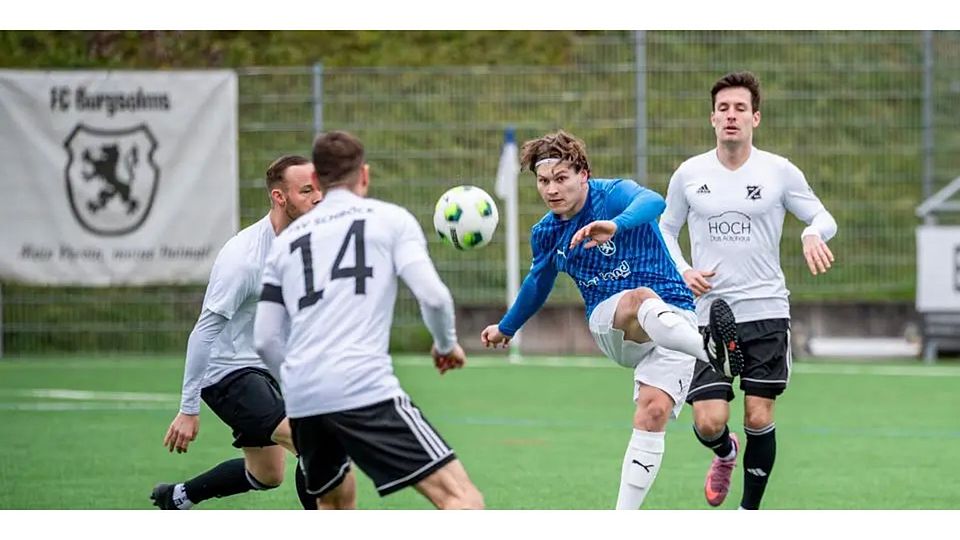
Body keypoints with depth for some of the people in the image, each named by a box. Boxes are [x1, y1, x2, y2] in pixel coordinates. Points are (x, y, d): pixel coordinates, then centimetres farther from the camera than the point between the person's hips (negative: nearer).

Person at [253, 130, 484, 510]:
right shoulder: (390, 219, 8)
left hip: (301, 397, 6)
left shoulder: (286, 240, 20)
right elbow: (432, 296, -5)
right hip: (364, 389, -6)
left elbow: (266, 339, 16)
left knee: (336, 497, 31)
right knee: (462, 499, -10)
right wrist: (446, 344, 15)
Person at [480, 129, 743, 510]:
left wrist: (616, 225, -57)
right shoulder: (546, 233, 8)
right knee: (641, 299, -35)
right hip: (608, 325, 2)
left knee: (653, 412, -25)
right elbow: (538, 283, 30)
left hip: (673, 320, -2)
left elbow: (652, 202, -34)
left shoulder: (614, 195, -9)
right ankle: (713, 350, -69)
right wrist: (506, 328, 44)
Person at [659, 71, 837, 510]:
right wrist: (682, 271, -3)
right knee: (709, 422, -8)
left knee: (759, 419, -3)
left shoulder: (779, 172, 0)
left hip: (766, 309, -1)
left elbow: (823, 217, 8)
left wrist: (813, 233, -17)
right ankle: (725, 453, 29)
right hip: (709, 313, 1)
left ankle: (750, 510, 15)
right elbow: (666, 229, 16)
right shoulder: (689, 174, 3)